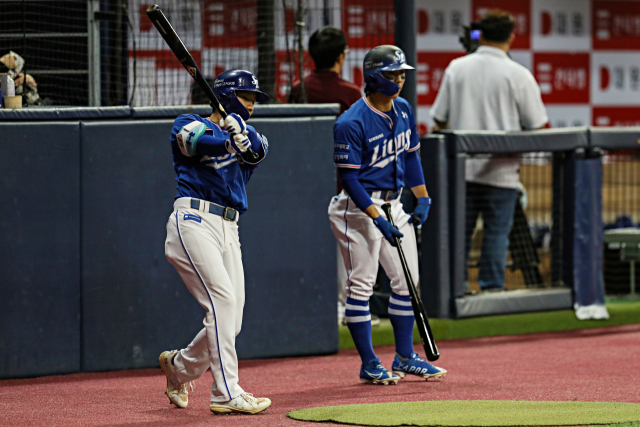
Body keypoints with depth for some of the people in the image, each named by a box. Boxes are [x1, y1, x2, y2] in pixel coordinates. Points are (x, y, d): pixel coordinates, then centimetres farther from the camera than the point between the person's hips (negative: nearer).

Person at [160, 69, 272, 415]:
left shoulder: (248, 137, 21)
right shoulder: (189, 125, 7)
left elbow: (259, 149, -4)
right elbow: (197, 141, -17)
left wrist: (242, 135, -27)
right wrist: (228, 138, -36)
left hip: (228, 230, 7)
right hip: (194, 222, -7)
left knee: (230, 320, 4)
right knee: (223, 301, -20)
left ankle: (178, 365, 30)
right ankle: (226, 393, -22)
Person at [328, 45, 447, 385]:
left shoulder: (403, 110, 5)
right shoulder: (352, 123, -19)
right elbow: (349, 177, -19)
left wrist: (422, 199, 10)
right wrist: (377, 218, -24)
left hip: (393, 203, 8)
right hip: (358, 207, -8)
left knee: (407, 280, 9)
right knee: (361, 285, -4)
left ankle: (405, 357, 20)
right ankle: (369, 365, 2)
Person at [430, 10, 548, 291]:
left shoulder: (456, 68, 3)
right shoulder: (518, 75, -7)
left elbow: (439, 119, 7)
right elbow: (536, 125, -3)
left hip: (460, 169, 3)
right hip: (501, 170, -3)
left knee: (458, 232, 9)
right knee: (496, 232, 3)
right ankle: (492, 289, 1)